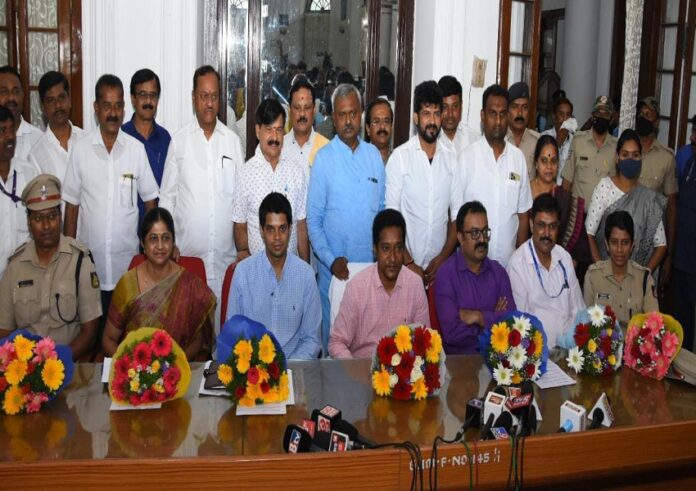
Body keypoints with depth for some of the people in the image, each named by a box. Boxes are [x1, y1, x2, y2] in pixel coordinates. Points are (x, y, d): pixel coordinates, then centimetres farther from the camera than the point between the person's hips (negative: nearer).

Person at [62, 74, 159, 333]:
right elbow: (71, 205, 5)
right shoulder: (80, 149, -1)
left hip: (128, 263, 0)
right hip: (90, 263, 0)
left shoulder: (136, 149, -1)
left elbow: (150, 201, 6)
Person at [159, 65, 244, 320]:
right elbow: (167, 197, 6)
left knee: (223, 316, 2)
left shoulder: (233, 141, 8)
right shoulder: (179, 141, 3)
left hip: (225, 254, 1)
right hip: (188, 252, -1)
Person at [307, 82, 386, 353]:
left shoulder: (374, 154, 6)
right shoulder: (324, 158, -4)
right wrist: (331, 260, -12)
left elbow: (382, 209, 12)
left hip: (372, 264, 3)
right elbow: (313, 219, -3)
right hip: (334, 267, -3)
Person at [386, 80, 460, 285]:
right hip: (406, 265, -3)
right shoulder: (400, 157, -7)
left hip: (440, 265, 3)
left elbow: (457, 214, 5)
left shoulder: (450, 158, 4)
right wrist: (408, 263, -11)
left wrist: (443, 257, -4)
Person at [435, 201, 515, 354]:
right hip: (459, 357, -3)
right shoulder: (446, 274, -6)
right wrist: (493, 318, -4)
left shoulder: (498, 271, 10)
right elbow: (451, 332, -15)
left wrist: (479, 317, -10)